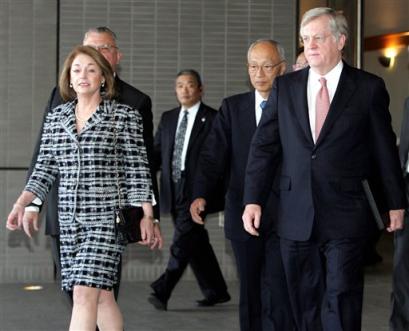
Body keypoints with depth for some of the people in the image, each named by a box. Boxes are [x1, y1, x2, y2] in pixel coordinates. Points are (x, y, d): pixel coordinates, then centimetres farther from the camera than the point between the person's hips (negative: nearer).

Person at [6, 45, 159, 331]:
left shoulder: (125, 116, -1)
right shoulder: (56, 117, 11)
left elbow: (137, 170, -2)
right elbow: (45, 168, 13)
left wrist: (146, 215, -5)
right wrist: (22, 205, 3)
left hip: (107, 216, -5)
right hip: (69, 218, 5)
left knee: (85, 293, -13)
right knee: (101, 294, 9)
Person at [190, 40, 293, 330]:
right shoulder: (232, 108, 8)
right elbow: (213, 156, -2)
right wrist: (201, 195, -16)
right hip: (244, 216, 3)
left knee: (277, 295, -12)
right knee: (250, 295, 13)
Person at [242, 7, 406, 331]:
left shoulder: (369, 87, 0)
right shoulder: (285, 86, 8)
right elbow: (264, 146, 7)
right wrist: (253, 199, -1)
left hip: (345, 216, -3)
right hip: (296, 216, 3)